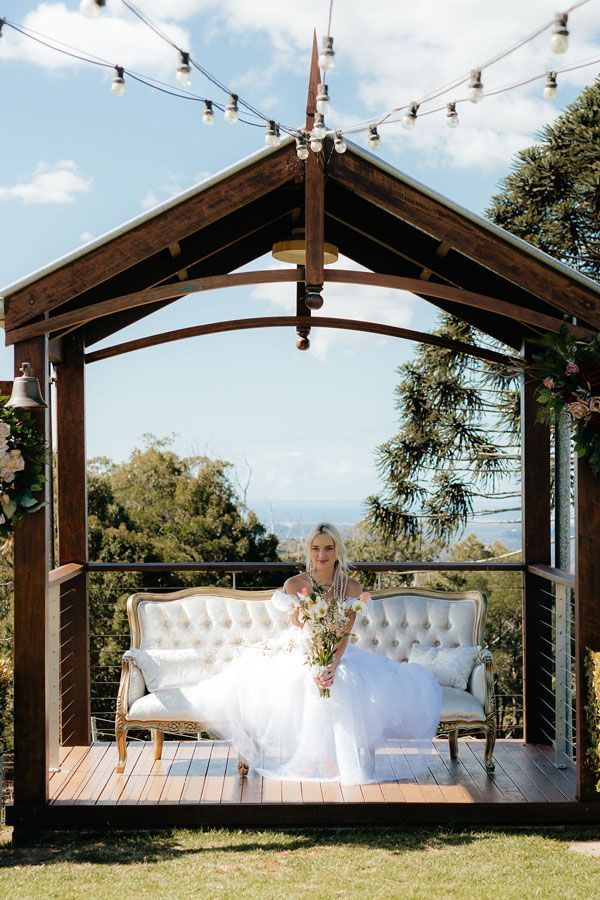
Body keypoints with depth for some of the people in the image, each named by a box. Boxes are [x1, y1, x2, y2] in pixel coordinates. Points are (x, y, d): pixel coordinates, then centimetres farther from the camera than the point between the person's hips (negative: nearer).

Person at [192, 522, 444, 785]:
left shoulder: (351, 588, -4)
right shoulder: (294, 584, -8)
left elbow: (344, 634, -13)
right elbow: (301, 631, -16)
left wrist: (332, 666, -32)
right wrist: (315, 669, -33)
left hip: (337, 656, 1)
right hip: (298, 657, -1)